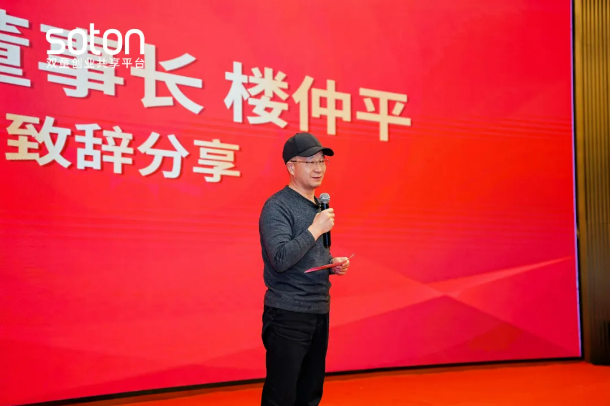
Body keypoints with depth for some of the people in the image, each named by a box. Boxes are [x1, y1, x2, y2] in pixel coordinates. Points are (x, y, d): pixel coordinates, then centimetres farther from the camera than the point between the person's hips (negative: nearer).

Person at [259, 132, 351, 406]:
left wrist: (333, 264, 5)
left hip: (319, 312, 8)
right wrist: (316, 228, -19)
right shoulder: (277, 206, -12)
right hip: (287, 315, -8)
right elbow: (280, 259, -23)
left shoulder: (320, 205, 14)